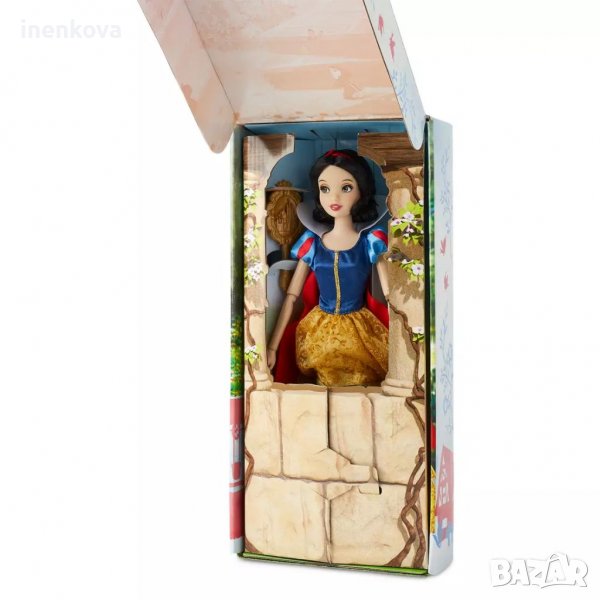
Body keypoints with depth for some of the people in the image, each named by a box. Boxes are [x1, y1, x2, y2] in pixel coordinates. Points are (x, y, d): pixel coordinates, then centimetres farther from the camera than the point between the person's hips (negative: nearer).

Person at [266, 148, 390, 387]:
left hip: (360, 332, -2)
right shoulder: (311, 241, -2)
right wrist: (272, 346, 1)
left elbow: (390, 294, -10)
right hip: (320, 333, 2)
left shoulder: (372, 240, -8)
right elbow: (291, 296, 3)